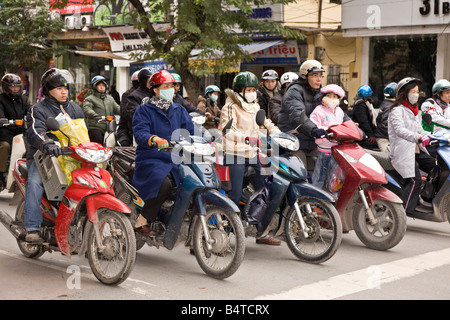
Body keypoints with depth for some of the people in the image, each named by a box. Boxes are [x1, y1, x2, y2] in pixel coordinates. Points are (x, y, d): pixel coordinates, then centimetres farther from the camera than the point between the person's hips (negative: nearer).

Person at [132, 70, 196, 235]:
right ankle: (143, 220, -17)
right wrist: (154, 139, -35)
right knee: (164, 184, -35)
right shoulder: (143, 110, 4)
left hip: (176, 160, 5)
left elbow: (191, 131, 11)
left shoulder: (179, 110, 21)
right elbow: (140, 133, -13)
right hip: (151, 160, -5)